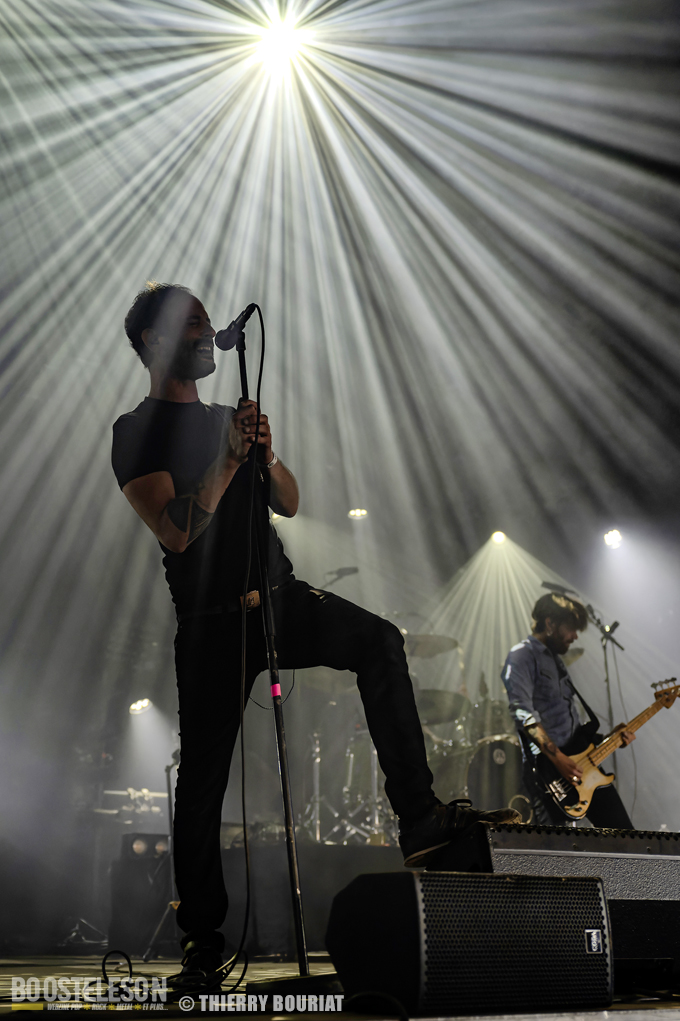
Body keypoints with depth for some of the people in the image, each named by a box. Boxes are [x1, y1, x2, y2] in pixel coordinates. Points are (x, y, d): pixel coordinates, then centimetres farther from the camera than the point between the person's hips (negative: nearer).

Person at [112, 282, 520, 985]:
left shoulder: (226, 419, 18)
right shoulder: (137, 432, -3)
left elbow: (289, 504, 11)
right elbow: (175, 532, -17)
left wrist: (264, 454, -8)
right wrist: (230, 457, -19)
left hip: (281, 599, 6)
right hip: (212, 621, -5)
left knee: (379, 639, -17)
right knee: (203, 777, 0)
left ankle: (418, 818, -15)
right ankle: (201, 939, 15)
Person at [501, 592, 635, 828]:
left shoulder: (557, 660, 23)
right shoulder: (522, 656, -6)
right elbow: (523, 713, -19)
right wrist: (558, 758, -25)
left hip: (578, 763, 9)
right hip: (546, 768, -9)